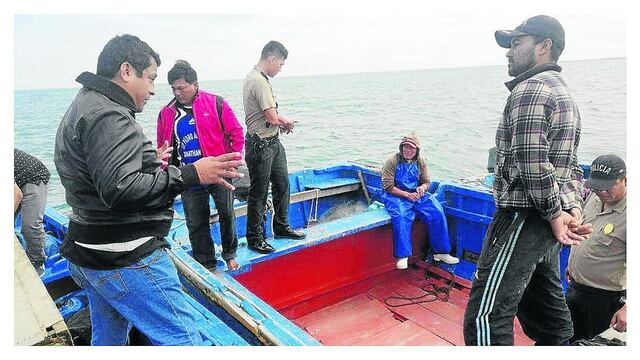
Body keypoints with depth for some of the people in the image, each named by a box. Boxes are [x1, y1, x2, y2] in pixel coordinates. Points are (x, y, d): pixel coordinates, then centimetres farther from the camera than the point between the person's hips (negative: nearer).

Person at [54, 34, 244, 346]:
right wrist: (191, 174, -27)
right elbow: (119, 190, -28)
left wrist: (148, 163, 16)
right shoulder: (108, 116, -18)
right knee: (184, 340, -6)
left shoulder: (82, 108, 16)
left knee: (108, 339, 25)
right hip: (125, 260, -11)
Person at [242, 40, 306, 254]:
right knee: (258, 193, 1)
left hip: (273, 142, 10)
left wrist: (282, 121, 2)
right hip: (260, 146, -10)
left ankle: (281, 227, 33)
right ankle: (255, 238, 15)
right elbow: (272, 118, -23)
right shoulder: (259, 82, -20)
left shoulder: (256, 78, 13)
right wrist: (287, 122, -2)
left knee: (282, 184, 18)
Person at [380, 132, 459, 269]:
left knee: (437, 212, -15)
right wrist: (407, 195, -18)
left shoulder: (420, 162, 7)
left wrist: (422, 188, -12)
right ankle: (402, 256, -25)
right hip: (396, 196, -4)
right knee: (401, 217, -35)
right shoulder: (392, 162, -7)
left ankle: (441, 252, -3)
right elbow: (388, 186, -10)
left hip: (417, 195, 5)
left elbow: (426, 182, 13)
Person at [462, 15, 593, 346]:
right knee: (548, 318, 21)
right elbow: (570, 166, 18)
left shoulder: (529, 89, -13)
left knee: (485, 318, -9)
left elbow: (532, 164, -23)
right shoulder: (563, 93, 20)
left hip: (522, 219, -10)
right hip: (546, 226, 11)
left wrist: (555, 215, -11)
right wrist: (573, 210, 6)